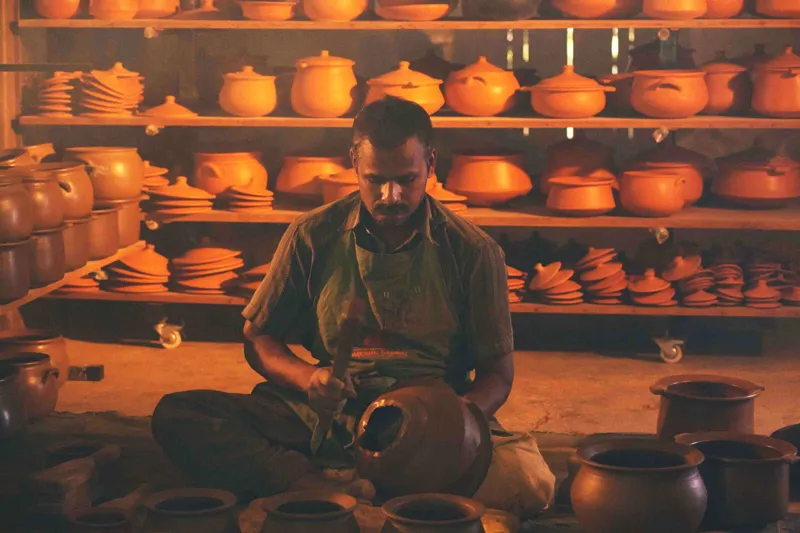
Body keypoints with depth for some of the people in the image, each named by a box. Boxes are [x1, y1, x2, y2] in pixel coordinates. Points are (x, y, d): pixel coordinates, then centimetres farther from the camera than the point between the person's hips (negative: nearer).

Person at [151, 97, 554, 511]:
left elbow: (497, 371, 6)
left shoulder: (473, 252, 3)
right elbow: (258, 339, 14)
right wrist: (306, 377, -10)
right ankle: (331, 490, -40)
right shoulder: (312, 236, 6)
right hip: (325, 414, 2)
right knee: (175, 415, -22)